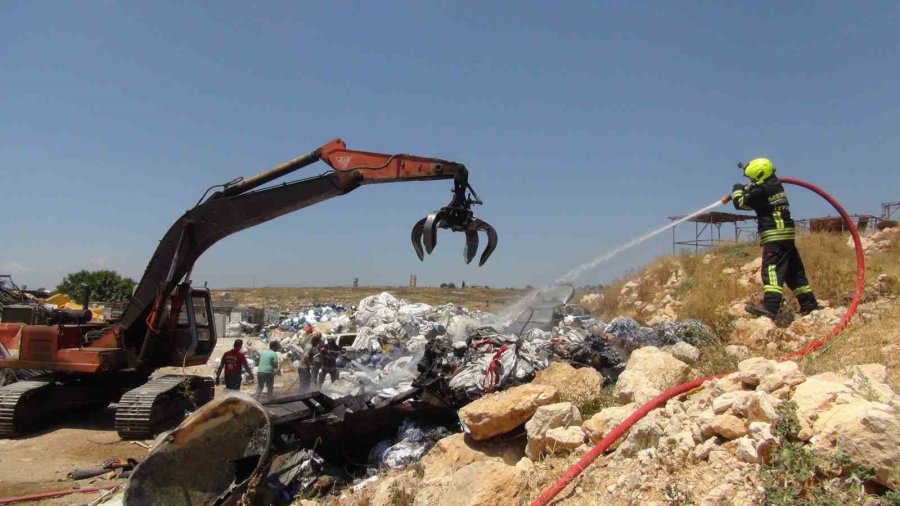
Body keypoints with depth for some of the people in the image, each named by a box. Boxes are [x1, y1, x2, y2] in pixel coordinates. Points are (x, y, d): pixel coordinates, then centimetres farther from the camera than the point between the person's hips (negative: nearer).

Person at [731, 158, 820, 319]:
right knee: (794, 270, 15)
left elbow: (741, 203, -5)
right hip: (786, 234, 10)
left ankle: (770, 307, -26)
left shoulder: (761, 191, -14)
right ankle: (809, 303, 22)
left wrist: (737, 190, 12)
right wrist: (746, 189, 21)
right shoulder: (775, 185, 14)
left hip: (774, 236, -10)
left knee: (772, 270, -17)